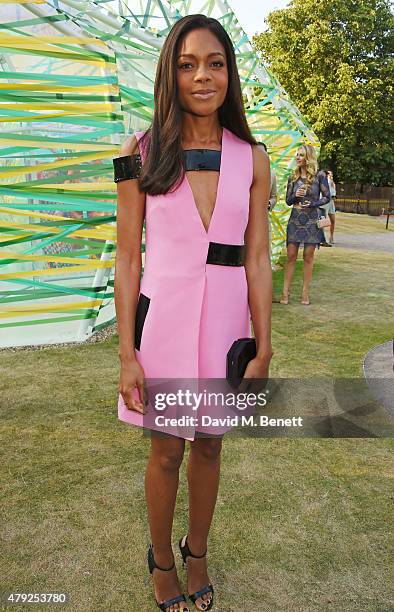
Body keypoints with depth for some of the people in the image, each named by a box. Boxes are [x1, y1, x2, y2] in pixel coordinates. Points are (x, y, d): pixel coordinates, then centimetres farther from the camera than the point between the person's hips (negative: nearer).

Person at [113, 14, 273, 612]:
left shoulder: (251, 158, 1)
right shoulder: (142, 154, -3)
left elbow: (257, 259, 0)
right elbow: (127, 259, -3)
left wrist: (263, 349, -3)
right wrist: (127, 352, -6)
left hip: (226, 317, 2)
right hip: (162, 316, -1)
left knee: (208, 446, 17)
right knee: (166, 452, 13)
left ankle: (196, 555, 44)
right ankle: (161, 561, 41)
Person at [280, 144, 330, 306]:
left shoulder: (319, 176, -1)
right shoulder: (293, 178, 7)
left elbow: (327, 197, 0)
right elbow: (288, 201, 9)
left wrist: (312, 204, -15)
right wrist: (296, 196, -12)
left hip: (312, 220, -2)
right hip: (295, 220, 2)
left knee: (308, 256, 3)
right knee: (291, 256, 0)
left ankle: (305, 292, 10)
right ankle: (285, 291, 3)